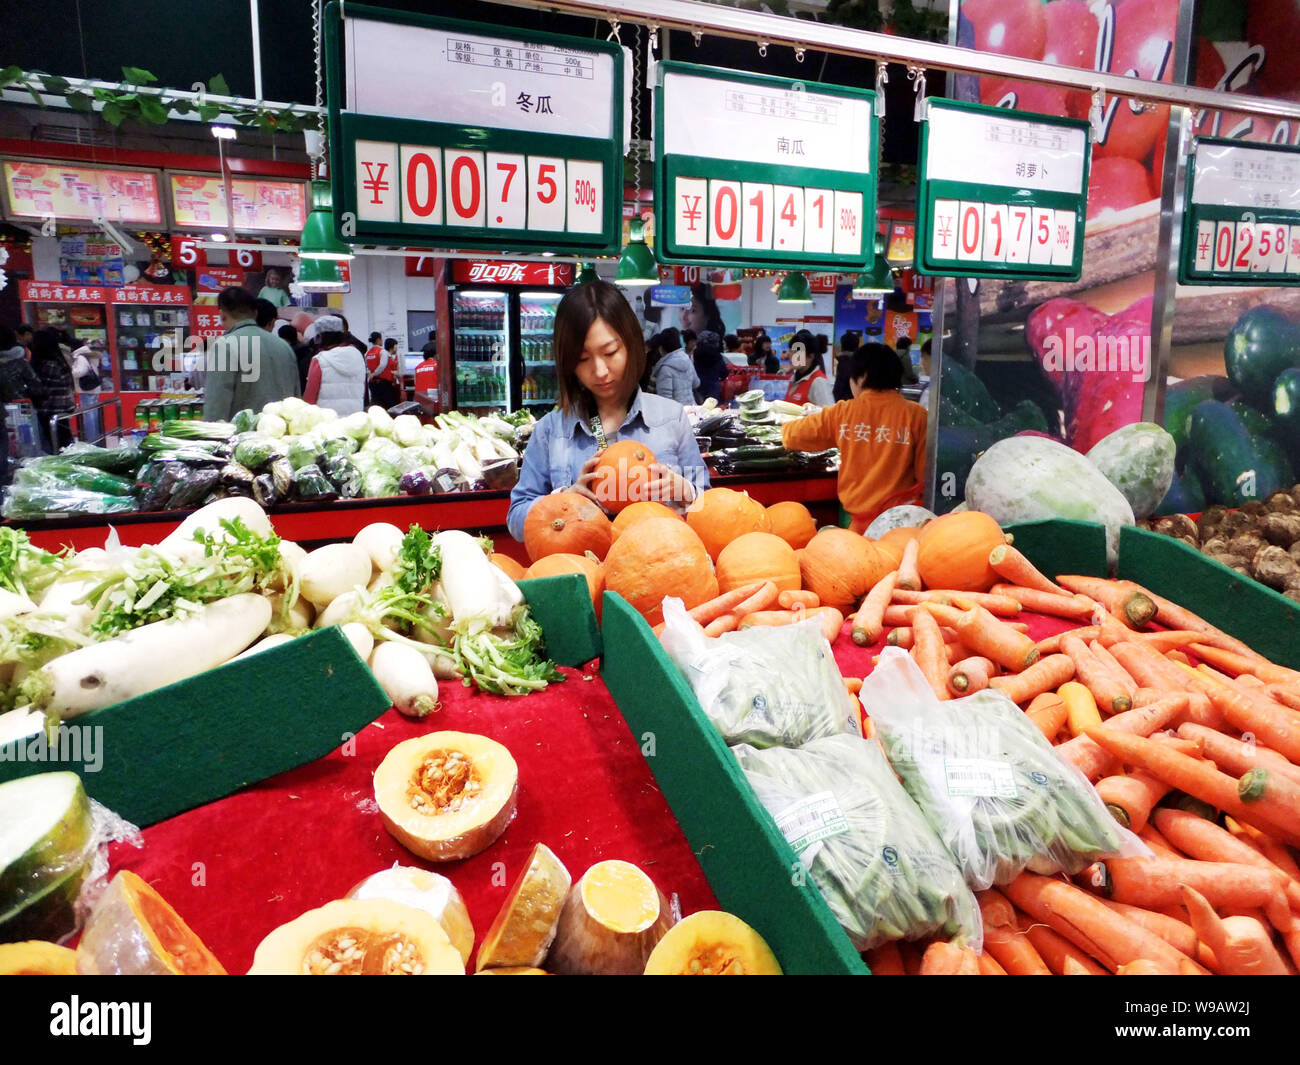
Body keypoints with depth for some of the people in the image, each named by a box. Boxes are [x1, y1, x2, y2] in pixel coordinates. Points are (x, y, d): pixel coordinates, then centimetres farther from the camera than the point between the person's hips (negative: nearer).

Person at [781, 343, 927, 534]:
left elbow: (791, 435, 8)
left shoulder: (843, 412, -2)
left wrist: (787, 427, 30)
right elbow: (926, 475, -6)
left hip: (859, 520, 1)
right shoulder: (916, 415, -6)